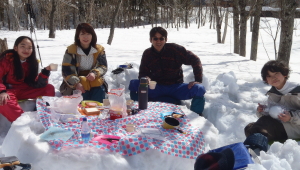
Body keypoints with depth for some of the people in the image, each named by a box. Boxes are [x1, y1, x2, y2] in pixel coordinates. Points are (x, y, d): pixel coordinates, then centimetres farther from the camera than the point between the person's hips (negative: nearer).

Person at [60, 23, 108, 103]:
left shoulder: (99, 49, 4)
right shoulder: (71, 50, -3)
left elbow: (103, 66, 6)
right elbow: (66, 70, -4)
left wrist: (95, 73, -17)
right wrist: (76, 83, -21)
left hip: (95, 83, 2)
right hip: (78, 84, -2)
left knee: (98, 105, -21)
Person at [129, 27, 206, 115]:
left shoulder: (174, 49, -7)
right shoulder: (147, 54, 1)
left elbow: (194, 60, -7)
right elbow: (142, 73, 4)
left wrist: (198, 80, -17)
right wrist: (145, 78, -22)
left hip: (175, 87, -1)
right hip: (156, 87, 2)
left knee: (199, 89, -28)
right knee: (133, 84, -24)